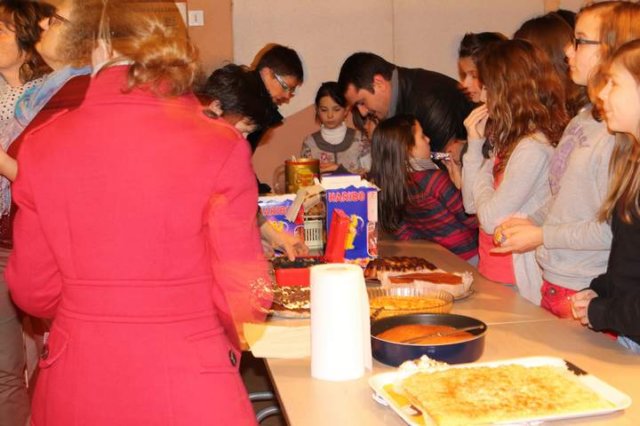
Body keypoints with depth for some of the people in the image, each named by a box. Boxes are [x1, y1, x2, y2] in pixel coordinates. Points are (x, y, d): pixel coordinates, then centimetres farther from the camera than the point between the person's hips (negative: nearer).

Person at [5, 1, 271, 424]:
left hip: (74, 392, 2)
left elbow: (33, 292, 1)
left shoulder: (43, 145, -8)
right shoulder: (219, 145, -15)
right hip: (189, 390, -2)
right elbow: (244, 297, -11)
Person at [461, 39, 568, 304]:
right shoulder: (513, 140, 9)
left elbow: (491, 219, -20)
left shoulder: (533, 148, -19)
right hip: (493, 271, 9)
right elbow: (472, 205, 11)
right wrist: (475, 144, 3)